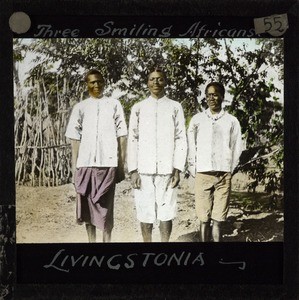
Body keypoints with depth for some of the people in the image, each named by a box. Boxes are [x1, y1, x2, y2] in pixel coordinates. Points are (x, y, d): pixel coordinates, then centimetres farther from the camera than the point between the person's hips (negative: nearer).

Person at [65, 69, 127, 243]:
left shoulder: (114, 105, 9)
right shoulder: (80, 107, 12)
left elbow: (122, 136, 6)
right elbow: (75, 138, 10)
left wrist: (122, 164, 1)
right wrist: (74, 167, 3)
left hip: (108, 163, -1)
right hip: (85, 163, 2)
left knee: (106, 205, 0)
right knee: (88, 204, 5)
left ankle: (107, 239, 7)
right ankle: (91, 240, 14)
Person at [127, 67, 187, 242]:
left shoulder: (175, 107, 9)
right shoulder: (138, 108, 11)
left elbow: (181, 140, 5)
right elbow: (133, 140, 7)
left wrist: (178, 169, -4)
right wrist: (133, 170, -2)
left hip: (167, 169, -1)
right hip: (144, 170, 1)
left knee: (166, 213, 0)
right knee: (145, 213, 2)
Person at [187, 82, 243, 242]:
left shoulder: (231, 121, 5)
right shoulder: (197, 119, 7)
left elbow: (236, 148, 11)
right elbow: (190, 146, 11)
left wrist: (229, 170, 9)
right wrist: (192, 169, 6)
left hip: (223, 175, 0)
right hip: (202, 174, 1)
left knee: (218, 219, -1)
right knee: (204, 219, 1)